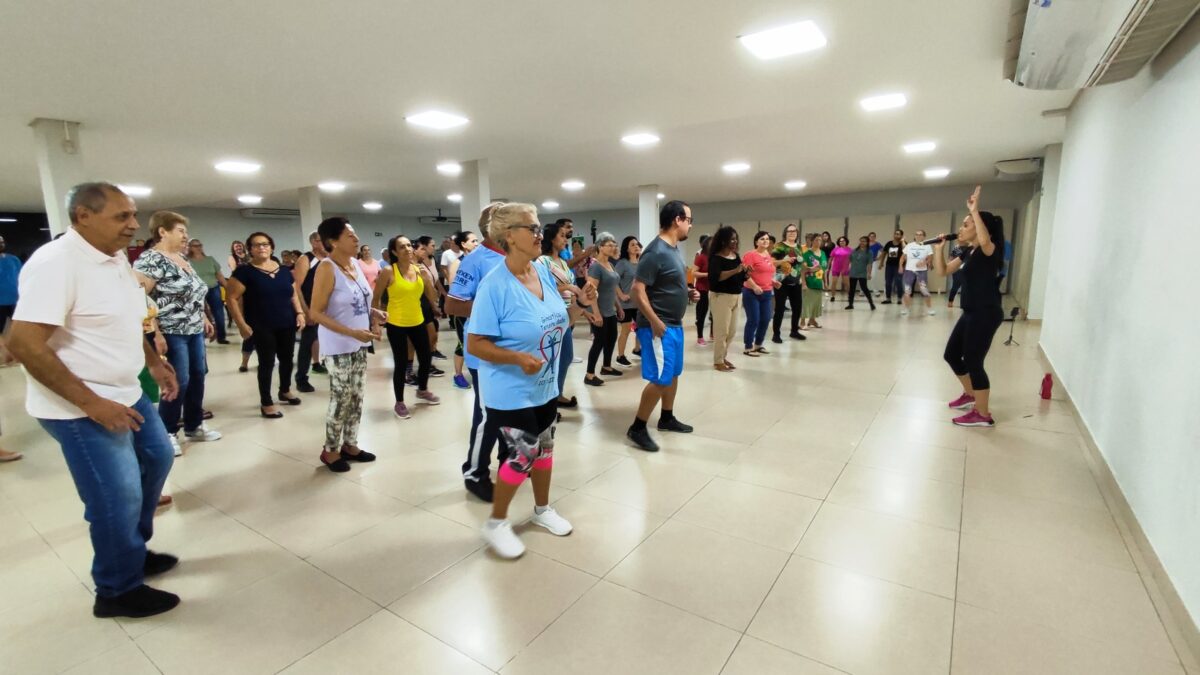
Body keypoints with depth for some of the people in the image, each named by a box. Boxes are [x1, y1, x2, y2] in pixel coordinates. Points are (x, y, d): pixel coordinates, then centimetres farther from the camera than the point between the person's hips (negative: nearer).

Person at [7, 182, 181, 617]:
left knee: (157, 458, 21)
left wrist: (154, 362, 12)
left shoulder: (116, 258, 6)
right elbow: (25, 345, -26)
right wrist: (92, 403, -26)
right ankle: (119, 591, 22)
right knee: (118, 500, -1)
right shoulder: (56, 263, -22)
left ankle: (136, 550, 40)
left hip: (126, 394, 9)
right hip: (80, 410, -9)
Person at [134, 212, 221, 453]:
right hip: (171, 333, -9)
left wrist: (204, 319, 22)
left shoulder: (182, 258, 13)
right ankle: (167, 433, 14)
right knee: (178, 382, -3)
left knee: (198, 376, 12)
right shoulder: (150, 260, -14)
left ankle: (194, 427, 25)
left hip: (194, 329, 9)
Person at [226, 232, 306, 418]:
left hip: (287, 325, 5)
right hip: (262, 327, -5)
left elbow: (294, 294, 17)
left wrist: (299, 313, 3)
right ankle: (266, 403, 12)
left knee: (287, 358, 15)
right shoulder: (244, 271, -6)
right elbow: (233, 298, -9)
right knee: (267, 362, 0)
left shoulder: (284, 270, 9)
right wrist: (241, 324, -15)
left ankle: (285, 391, 38)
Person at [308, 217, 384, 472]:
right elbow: (316, 312, -19)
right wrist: (352, 332, -26)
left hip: (359, 344, 7)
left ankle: (350, 444, 29)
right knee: (341, 399, 1)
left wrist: (373, 313, -1)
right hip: (338, 346, -7)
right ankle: (330, 450, 19)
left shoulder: (356, 263, 6)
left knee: (356, 398, 14)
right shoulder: (326, 268, -16)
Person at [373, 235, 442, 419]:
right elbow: (375, 298, -5)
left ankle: (422, 390, 40)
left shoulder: (418, 269, 1)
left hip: (418, 322, 5)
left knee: (426, 358, 14)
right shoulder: (389, 271, -11)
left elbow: (433, 298, 1)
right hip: (396, 325, -5)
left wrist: (426, 277, -11)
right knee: (401, 363, -2)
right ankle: (399, 403, 17)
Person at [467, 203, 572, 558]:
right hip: (511, 392, -7)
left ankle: (542, 508, 41)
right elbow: (474, 344, -23)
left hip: (546, 387, 7)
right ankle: (496, 523, 24)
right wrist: (518, 358, -33)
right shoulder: (494, 285, -22)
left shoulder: (544, 272, 1)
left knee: (544, 447, 18)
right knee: (521, 455, 0)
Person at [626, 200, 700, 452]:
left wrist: (687, 293, 5)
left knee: (673, 373, 18)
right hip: (658, 327, -10)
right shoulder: (656, 251, -19)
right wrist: (655, 322, -23)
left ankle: (667, 418, 35)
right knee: (661, 379, -7)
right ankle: (637, 428, 6)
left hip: (675, 325, 10)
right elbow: (638, 290, -23)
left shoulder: (675, 249, 10)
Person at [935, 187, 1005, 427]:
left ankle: (983, 415, 7)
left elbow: (984, 241, -40)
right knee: (952, 354, 18)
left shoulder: (989, 250, -14)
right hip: (971, 313, 9)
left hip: (986, 314, -9)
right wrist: (939, 248, 8)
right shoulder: (968, 251, 11)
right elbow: (944, 271, 19)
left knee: (973, 362, -5)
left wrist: (974, 211, -31)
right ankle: (970, 394, 38)